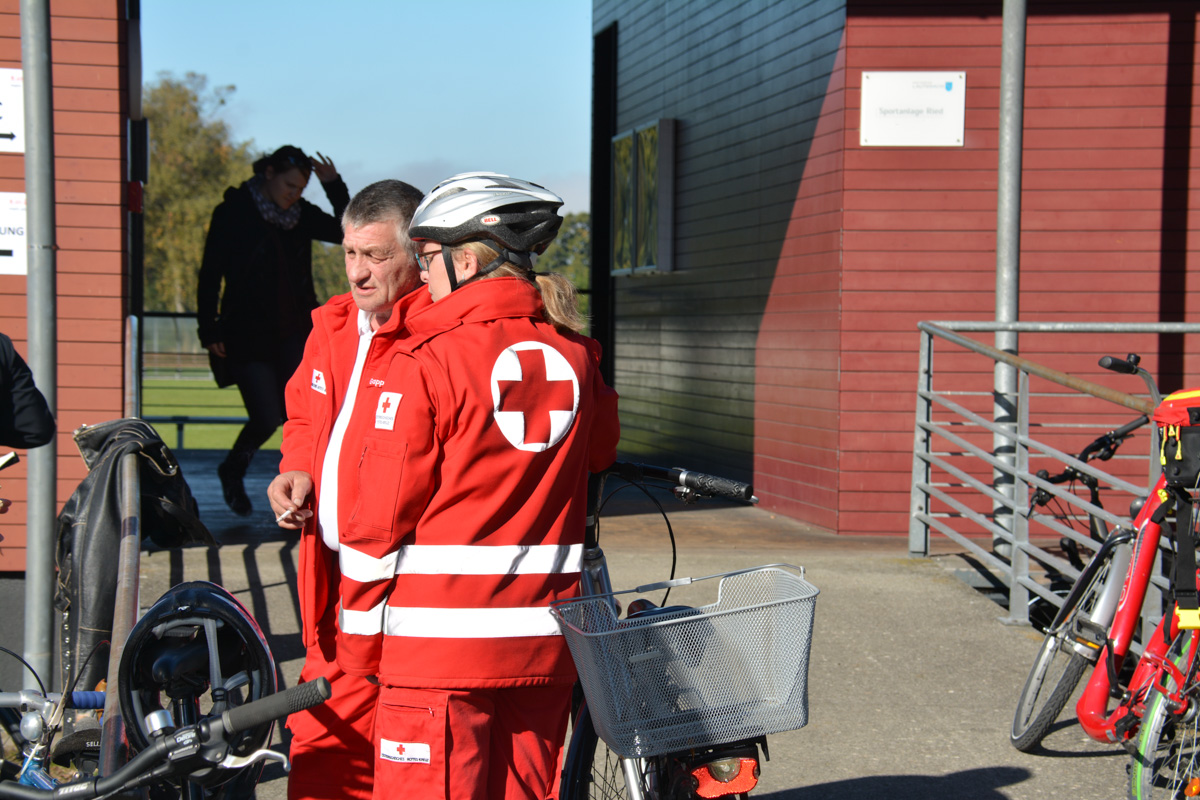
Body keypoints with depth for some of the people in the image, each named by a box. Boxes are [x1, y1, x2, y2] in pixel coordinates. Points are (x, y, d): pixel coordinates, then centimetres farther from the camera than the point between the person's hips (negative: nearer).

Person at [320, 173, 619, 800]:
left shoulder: (422, 363, -11)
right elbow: (600, 453, 24)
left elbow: (381, 517, -9)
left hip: (439, 643, -6)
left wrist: (358, 644, 0)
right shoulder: (574, 355, 5)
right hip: (543, 645, 6)